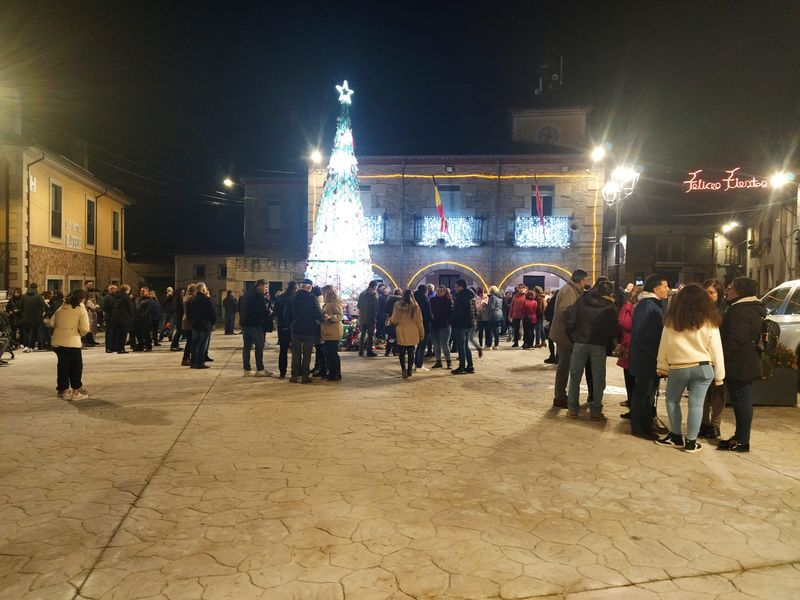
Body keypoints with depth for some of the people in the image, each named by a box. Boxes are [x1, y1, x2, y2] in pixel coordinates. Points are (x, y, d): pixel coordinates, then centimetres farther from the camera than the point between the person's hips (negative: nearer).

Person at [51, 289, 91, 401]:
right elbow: (85, 329, -11)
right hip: (71, 342, -6)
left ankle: (63, 389, 27)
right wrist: (80, 334, 9)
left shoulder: (61, 308, 13)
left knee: (62, 365, 17)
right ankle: (75, 392, 8)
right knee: (76, 366, 6)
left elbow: (52, 323, 11)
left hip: (56, 341, 6)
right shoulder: (81, 310, -4)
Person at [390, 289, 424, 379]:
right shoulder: (415, 306, -6)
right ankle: (409, 370, 14)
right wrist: (422, 333, 7)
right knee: (411, 352, 11)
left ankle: (404, 369, -12)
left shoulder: (397, 305, -7)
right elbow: (419, 321, -2)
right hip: (412, 333, 1)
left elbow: (394, 320, 0)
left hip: (401, 332, -1)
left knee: (402, 352, 5)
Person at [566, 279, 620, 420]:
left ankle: (572, 408, 10)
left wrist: (574, 335, 8)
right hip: (600, 345, -1)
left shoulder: (582, 300, 1)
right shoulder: (611, 306, -2)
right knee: (598, 378, 8)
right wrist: (613, 342, 11)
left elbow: (569, 319, -4)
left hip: (580, 342, 1)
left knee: (575, 375, 9)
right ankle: (595, 411, 9)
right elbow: (615, 328, -4)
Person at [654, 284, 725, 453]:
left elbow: (664, 345, 4)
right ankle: (691, 442, 8)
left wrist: (662, 366, 12)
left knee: (672, 400, 17)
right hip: (703, 368, 0)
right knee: (696, 404, 3)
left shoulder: (672, 320, 0)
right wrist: (719, 374, 6)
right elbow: (716, 349, 1)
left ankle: (676, 437, 19)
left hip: (678, 367, 0)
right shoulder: (709, 321, -1)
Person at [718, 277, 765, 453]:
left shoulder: (740, 311, -20)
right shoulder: (754, 309, 15)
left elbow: (736, 341, -25)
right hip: (748, 364, 10)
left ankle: (742, 441, 3)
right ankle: (740, 436, 25)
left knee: (741, 401, -4)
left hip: (739, 366, -10)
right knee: (742, 401, 16)